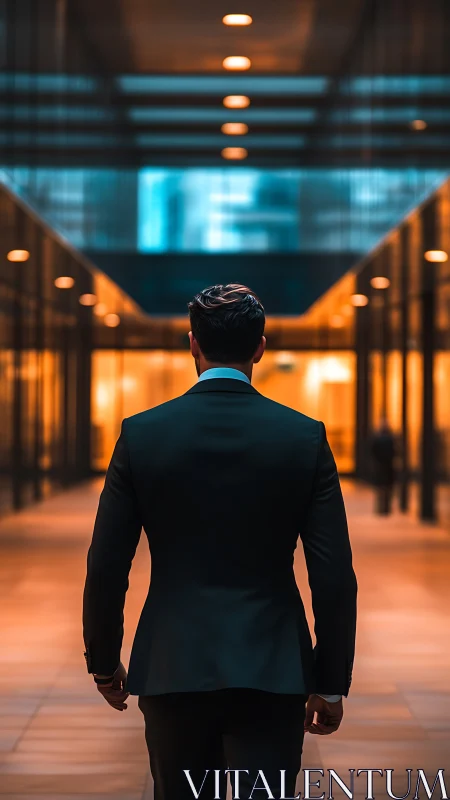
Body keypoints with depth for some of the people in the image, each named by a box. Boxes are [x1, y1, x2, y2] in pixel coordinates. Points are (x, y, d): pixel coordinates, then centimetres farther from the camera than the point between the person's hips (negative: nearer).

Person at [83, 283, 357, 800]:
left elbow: (106, 568, -2)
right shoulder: (305, 436, -5)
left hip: (173, 666, 1)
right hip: (273, 669, -1)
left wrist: (103, 661, 12)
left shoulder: (141, 434, -4)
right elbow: (334, 576, -6)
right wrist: (331, 683, 4)